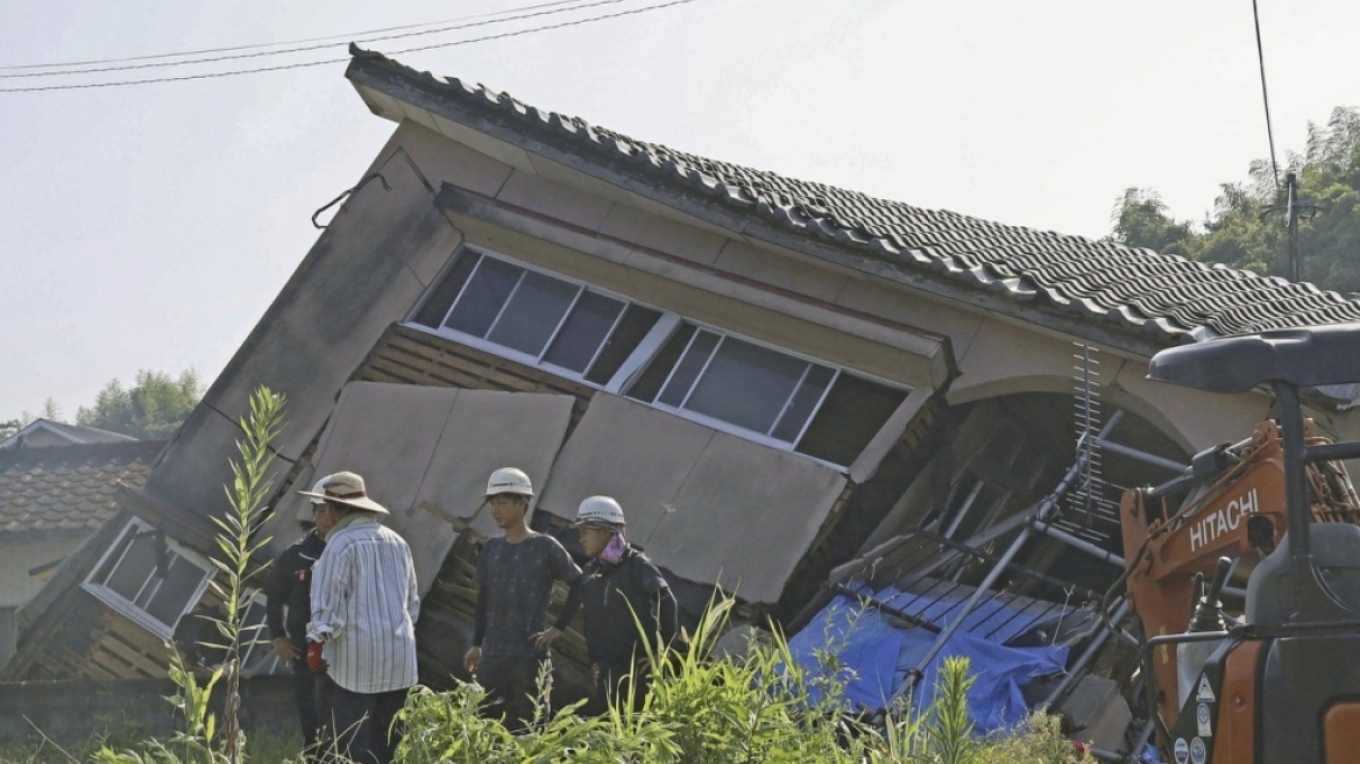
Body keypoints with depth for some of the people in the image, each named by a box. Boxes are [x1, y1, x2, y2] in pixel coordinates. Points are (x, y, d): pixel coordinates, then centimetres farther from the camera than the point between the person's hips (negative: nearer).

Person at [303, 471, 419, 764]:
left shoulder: (342, 542, -10)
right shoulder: (397, 542, 13)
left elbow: (328, 601, -13)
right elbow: (413, 601, 19)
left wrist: (317, 642, -4)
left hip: (356, 657, -7)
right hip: (399, 657, 7)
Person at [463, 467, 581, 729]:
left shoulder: (545, 547, -3)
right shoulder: (491, 549, 12)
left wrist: (557, 628, -5)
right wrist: (476, 644, 14)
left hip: (530, 655, -5)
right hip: (492, 655, 5)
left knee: (528, 725, -3)